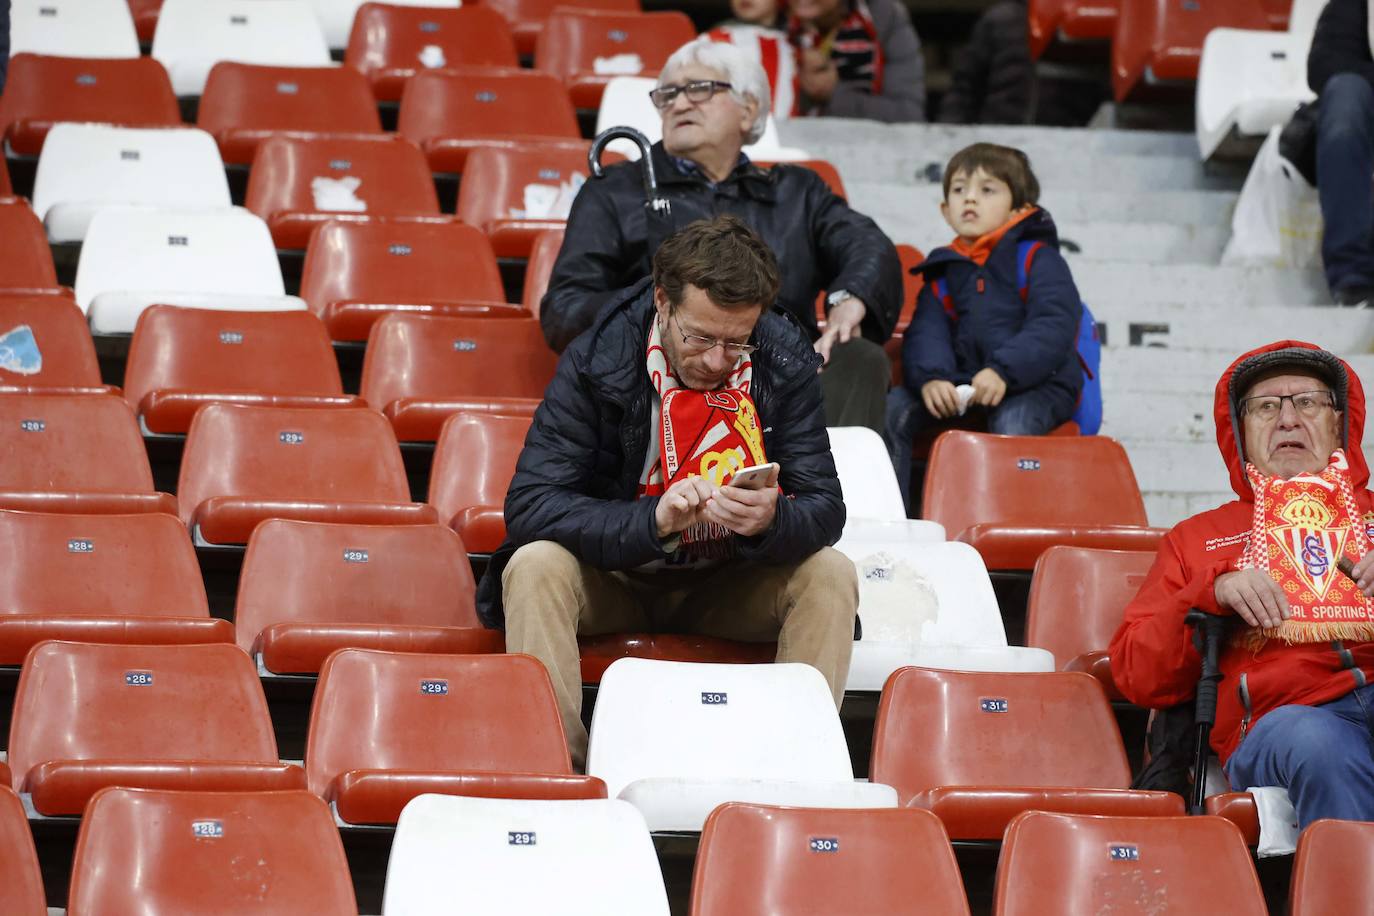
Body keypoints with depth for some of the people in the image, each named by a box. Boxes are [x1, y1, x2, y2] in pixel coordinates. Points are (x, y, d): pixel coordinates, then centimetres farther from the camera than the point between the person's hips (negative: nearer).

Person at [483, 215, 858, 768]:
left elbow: (824, 510, -13)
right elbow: (529, 506, -25)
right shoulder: (596, 362, -20)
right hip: (613, 576, -1)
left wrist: (772, 520, -39)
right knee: (535, 566, -31)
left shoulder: (785, 363, -14)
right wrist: (653, 520, -40)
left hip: (731, 585, 2)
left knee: (831, 575, -23)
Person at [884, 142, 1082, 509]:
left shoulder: (1038, 259, -1)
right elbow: (926, 332, 2)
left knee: (1013, 419, -37)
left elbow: (1054, 328, -15)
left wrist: (1004, 372, -30)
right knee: (893, 407, -13)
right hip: (963, 383, 5)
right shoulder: (943, 271, 16)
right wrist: (930, 378, -21)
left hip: (1036, 385, -5)